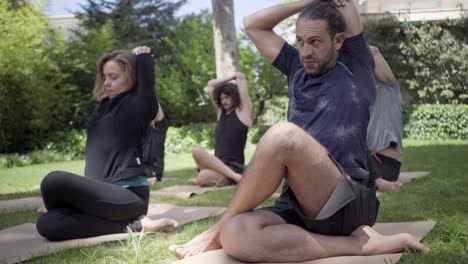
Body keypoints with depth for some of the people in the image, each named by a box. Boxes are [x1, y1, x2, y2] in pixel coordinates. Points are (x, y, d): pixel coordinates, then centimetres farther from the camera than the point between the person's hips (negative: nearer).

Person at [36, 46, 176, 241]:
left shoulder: (137, 105, -3)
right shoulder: (104, 105, 20)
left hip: (128, 194, -8)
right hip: (103, 192, 8)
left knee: (55, 181, -29)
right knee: (46, 224, -16)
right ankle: (134, 224, -14)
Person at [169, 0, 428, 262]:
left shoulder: (355, 67, 9)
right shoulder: (298, 68, 23)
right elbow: (253, 25, 26)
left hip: (350, 204, -5)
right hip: (298, 206, 5)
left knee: (284, 134, -32)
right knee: (236, 236, -28)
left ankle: (216, 232, -14)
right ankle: (360, 243, -20)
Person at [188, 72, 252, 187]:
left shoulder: (243, 111, 3)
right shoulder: (221, 112, 21)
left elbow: (241, 77, 0)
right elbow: (211, 85, 26)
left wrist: (237, 77, 21)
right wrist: (231, 77, 26)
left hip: (233, 167, -6)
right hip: (219, 165, 6)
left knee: (203, 178, -34)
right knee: (197, 150, -26)